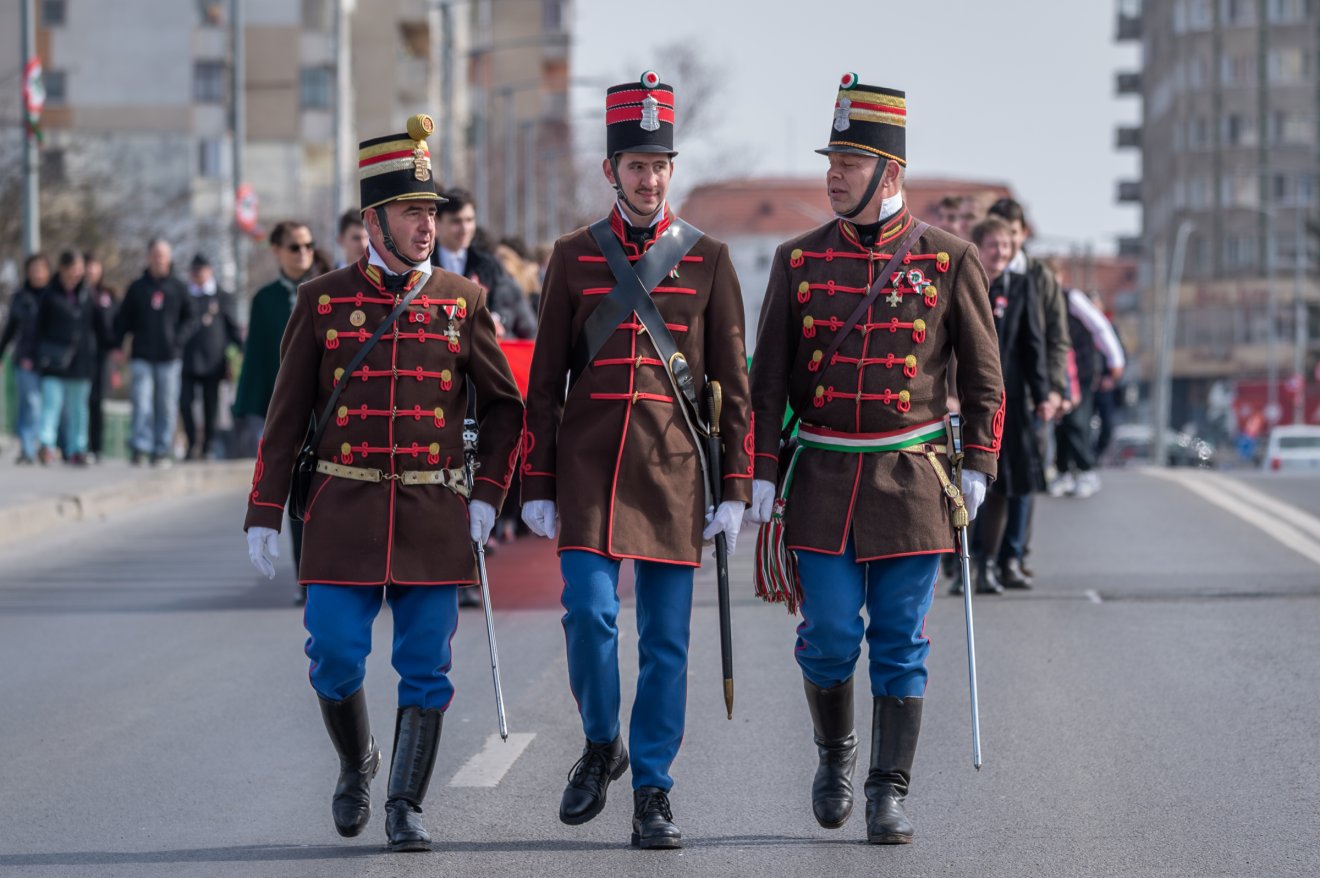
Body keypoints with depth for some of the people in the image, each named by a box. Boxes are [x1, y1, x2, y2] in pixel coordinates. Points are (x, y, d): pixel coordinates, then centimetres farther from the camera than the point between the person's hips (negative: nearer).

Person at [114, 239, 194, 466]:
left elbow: (189, 318, 11)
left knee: (167, 405, 1)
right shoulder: (137, 287, 10)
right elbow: (123, 319, 11)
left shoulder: (178, 288, 9)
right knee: (142, 403, -10)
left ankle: (163, 450, 5)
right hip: (142, 357, 0)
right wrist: (117, 345, 0)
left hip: (170, 357, 0)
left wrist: (179, 338, -6)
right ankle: (141, 446, -10)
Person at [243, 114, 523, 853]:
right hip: (345, 511, -1)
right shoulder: (323, 301, 3)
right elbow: (287, 416, 5)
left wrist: (487, 496, 2)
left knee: (427, 671, -1)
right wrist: (265, 515, 2)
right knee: (336, 660, -4)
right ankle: (356, 765, 23)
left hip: (435, 515, 1)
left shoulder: (462, 301, 5)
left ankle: (407, 806, 10)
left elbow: (504, 406, 12)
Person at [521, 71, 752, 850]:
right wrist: (537, 486, 3)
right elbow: (545, 380, 7)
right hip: (588, 470, 0)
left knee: (666, 638, 2)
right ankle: (601, 746, 14)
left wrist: (736, 490, -1)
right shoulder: (574, 257, 6)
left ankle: (654, 793, 10)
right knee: (589, 612, -11)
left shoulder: (708, 260, 5)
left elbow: (736, 383, 5)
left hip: (674, 470, 0)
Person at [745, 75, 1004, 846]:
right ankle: (835, 752, 24)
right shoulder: (799, 260, 5)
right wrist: (763, 472, 1)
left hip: (911, 479, -1)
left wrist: (978, 466, -3)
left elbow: (984, 375, 4)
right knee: (829, 636, -2)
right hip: (823, 481, 1)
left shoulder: (949, 260, 1)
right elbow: (769, 376, 7)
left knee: (900, 646, 0)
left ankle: (891, 794, 8)